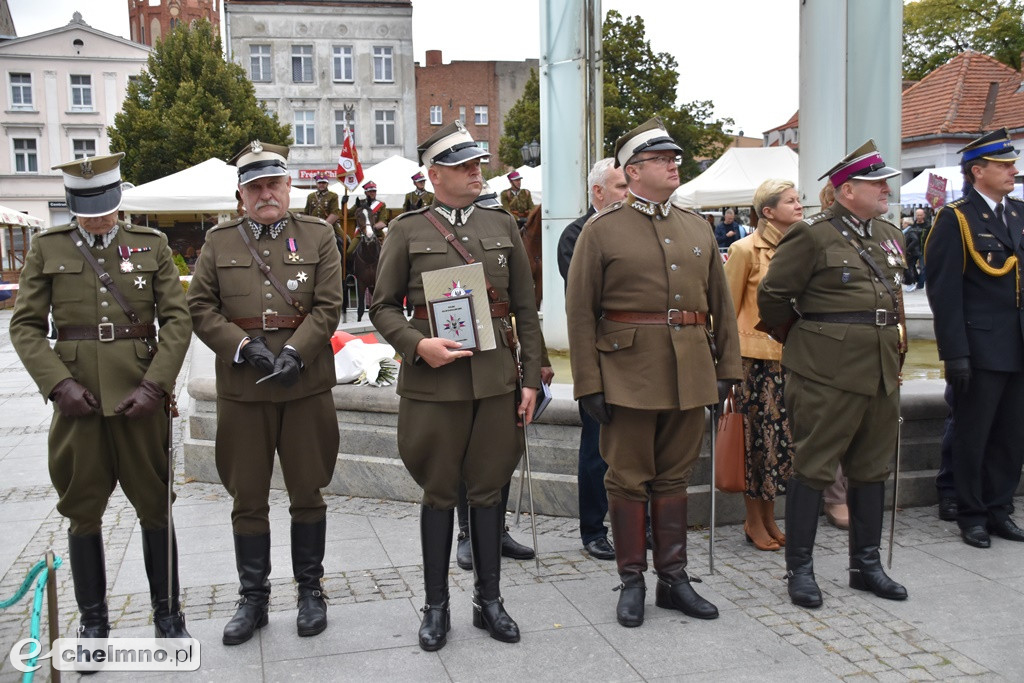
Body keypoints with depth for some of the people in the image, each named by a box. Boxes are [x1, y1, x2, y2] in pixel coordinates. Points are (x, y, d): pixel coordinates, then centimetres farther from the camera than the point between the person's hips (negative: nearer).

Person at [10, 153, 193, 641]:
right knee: (83, 512, 8)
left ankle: (167, 612, 23)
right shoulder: (46, 249, 5)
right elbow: (25, 325, 3)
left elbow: (177, 320, 0)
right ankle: (93, 621, 24)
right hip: (77, 396, 1)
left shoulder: (151, 244, 4)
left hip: (140, 395, 0)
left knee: (155, 506, 7)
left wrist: (154, 385, -10)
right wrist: (59, 384, -10)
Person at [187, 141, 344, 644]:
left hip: (306, 384, -1)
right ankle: (253, 598, 22)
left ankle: (310, 590, 24)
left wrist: (294, 352, -16)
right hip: (241, 389, 1)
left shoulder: (318, 236, 5)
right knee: (247, 499, 8)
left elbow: (327, 306, -2)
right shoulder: (219, 242, 8)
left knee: (308, 493, 8)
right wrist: (244, 347, -11)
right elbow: (200, 309, 3)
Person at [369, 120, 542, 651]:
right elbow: (383, 306, 3)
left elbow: (526, 309, 10)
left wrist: (532, 378, 5)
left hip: (495, 378, 2)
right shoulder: (407, 230, 2)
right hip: (433, 380, -2)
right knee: (439, 494, 7)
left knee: (488, 489, 10)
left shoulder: (502, 226, 10)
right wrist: (418, 344, -15)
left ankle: (488, 600, 24)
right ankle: (436, 606, 20)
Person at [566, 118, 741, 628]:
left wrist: (727, 369, 7)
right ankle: (632, 582, 18)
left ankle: (674, 579, 24)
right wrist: (588, 385, -10)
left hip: (689, 374, 4)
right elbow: (580, 312, -5)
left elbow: (721, 304, 14)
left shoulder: (697, 228, 13)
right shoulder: (602, 230, -2)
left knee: (674, 477, 13)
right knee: (628, 479, 5)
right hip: (628, 372, -4)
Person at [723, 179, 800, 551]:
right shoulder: (746, 249, -7)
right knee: (757, 436, 1)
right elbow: (728, 308, -3)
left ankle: (770, 517, 22)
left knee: (782, 435, 9)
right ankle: (754, 521, 15)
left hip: (791, 356, 5)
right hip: (756, 356, -5)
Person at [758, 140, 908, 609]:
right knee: (813, 468, 0)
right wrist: (799, 341, 4)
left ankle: (866, 565, 26)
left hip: (882, 373, 8)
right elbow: (772, 295, -7)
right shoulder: (812, 235, -10)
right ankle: (800, 568, 11)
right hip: (828, 375, -7)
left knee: (872, 469, 14)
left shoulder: (890, 236, 14)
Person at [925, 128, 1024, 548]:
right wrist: (955, 353, -16)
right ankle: (971, 516, 17)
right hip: (980, 348, -6)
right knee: (972, 435, 5)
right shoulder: (956, 219, -8)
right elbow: (944, 291, -12)